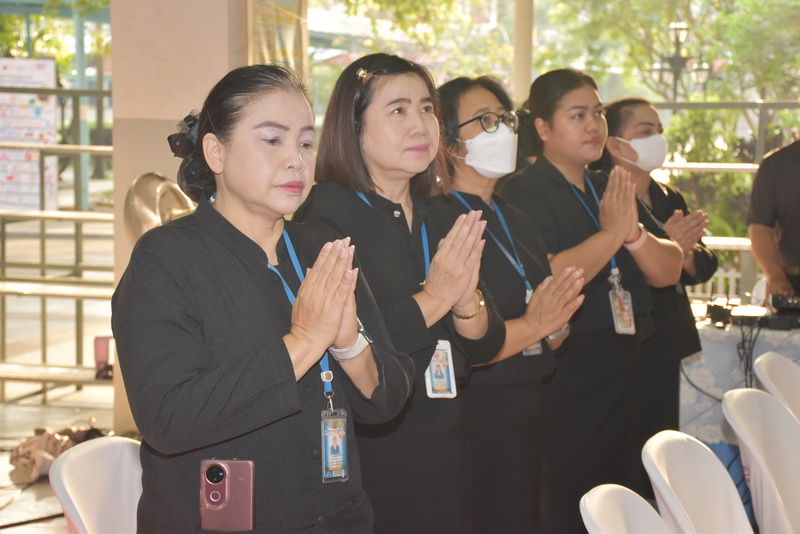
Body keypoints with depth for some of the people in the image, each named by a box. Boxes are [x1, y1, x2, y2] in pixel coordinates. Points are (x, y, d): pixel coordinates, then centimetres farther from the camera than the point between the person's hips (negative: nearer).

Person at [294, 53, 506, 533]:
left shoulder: (444, 220, 9)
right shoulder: (327, 215, -12)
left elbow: (486, 347, 7)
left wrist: (467, 303, -14)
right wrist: (433, 299, -19)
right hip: (364, 454, -7)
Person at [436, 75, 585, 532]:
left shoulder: (516, 220, 13)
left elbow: (551, 334, 17)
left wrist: (555, 327, -4)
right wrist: (529, 328, -19)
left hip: (527, 411, 8)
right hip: (472, 417, -8)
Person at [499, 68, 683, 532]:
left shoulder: (611, 192, 13)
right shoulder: (525, 193, -9)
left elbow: (670, 271, 5)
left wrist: (633, 232, -14)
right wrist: (612, 233, -19)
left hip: (622, 369, 8)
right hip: (563, 380, -7)